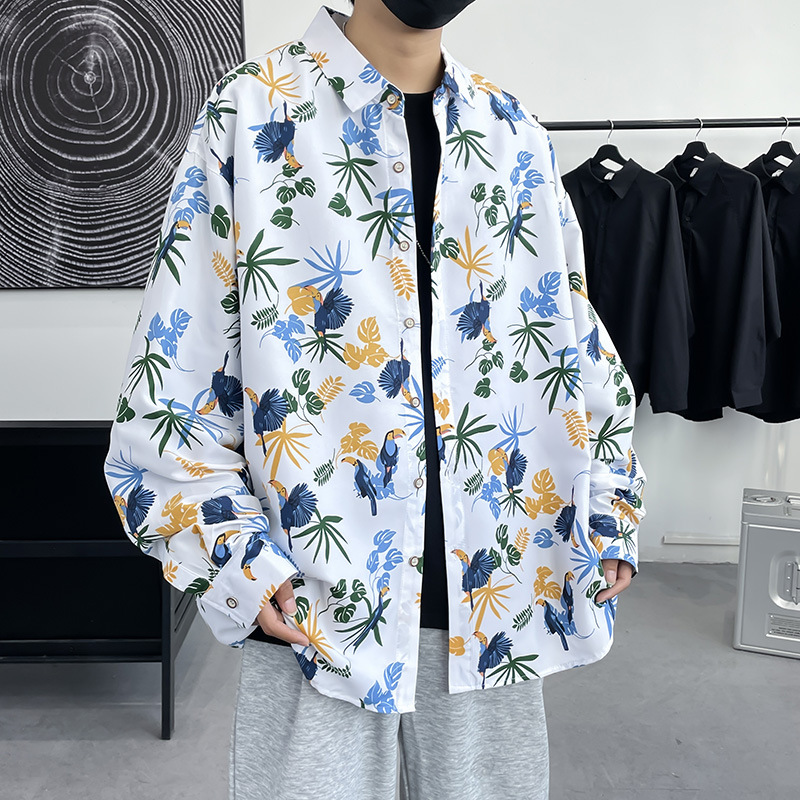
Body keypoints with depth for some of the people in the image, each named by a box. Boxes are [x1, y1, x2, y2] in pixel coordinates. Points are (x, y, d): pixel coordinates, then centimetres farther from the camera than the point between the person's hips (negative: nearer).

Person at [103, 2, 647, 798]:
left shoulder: (515, 134, 10)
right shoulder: (251, 112, -2)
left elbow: (578, 349, 14)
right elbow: (168, 373, -5)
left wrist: (607, 510, 5)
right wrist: (238, 560, -11)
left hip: (496, 596, 4)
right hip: (316, 605, -3)